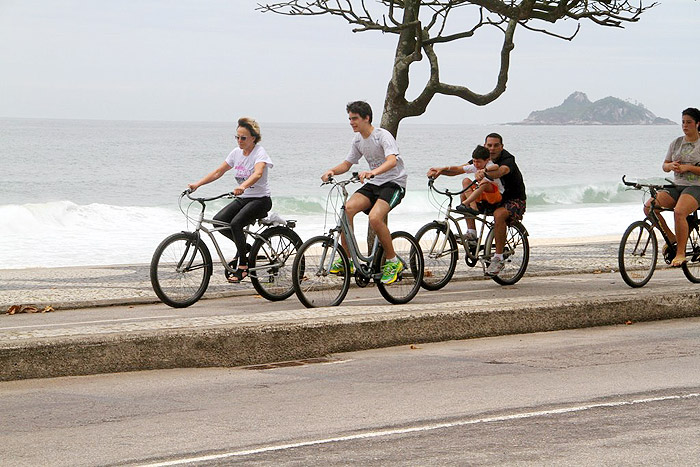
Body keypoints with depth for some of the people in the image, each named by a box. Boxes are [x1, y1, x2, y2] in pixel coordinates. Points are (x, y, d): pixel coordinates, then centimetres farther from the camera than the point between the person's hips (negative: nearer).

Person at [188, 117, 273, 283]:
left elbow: (257, 173, -34)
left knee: (236, 223, -30)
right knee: (218, 220, -16)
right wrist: (197, 184, -4)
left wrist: (242, 186, -53)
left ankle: (242, 266, -18)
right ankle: (244, 246, 7)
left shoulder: (259, 152, -13)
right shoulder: (237, 152, 7)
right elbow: (218, 172, 9)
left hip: (260, 199, -7)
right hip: (242, 199, 7)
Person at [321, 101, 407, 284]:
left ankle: (393, 262, -12)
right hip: (373, 184, 7)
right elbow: (347, 164, 15)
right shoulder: (358, 140, 8)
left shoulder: (382, 136, -16)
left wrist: (372, 172, -51)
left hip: (393, 183, -7)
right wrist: (332, 171, -8)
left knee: (375, 217, -31)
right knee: (348, 208, -19)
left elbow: (392, 160, -33)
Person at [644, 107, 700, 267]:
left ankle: (680, 253, -25)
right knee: (649, 206, -19)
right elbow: (664, 165, 17)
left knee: (679, 212, -35)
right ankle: (671, 238, -2)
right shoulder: (677, 142, 15)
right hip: (676, 187, 6)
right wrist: (670, 166, -6)